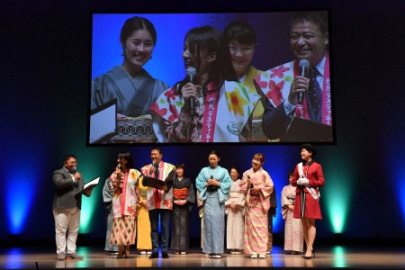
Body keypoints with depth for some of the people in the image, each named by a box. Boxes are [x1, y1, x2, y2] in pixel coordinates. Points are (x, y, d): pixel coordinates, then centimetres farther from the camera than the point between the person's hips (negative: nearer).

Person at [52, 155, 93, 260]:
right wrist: (73, 178, -19)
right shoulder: (58, 173, -1)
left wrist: (87, 191, -5)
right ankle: (61, 252, 2)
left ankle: (71, 251, 15)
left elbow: (82, 187, 17)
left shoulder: (77, 174, 21)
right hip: (62, 207, -7)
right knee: (61, 230, -3)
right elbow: (59, 183, -20)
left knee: (74, 231, 8)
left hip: (76, 207, 7)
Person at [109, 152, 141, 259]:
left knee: (129, 225, -2)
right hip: (118, 203, 1)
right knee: (119, 225, -4)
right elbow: (116, 187, -2)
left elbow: (137, 188, 6)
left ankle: (127, 250, 2)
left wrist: (137, 202, 1)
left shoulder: (134, 172, 4)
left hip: (130, 203, -1)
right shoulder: (116, 173, 8)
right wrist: (118, 176, -10)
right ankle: (120, 251, -5)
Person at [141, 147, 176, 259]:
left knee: (165, 227, -2)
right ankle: (155, 251, 7)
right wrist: (149, 173, -17)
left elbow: (171, 181, -2)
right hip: (152, 201, 2)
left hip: (165, 200, -2)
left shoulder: (169, 167, 6)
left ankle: (164, 250, 2)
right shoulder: (147, 168, 9)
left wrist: (166, 187, -23)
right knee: (153, 227, 4)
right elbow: (144, 183, -2)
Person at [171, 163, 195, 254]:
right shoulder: (172, 181, 10)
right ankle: (177, 248, 1)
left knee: (184, 226, -4)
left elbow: (191, 193, 2)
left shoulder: (188, 181, 7)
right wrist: (174, 201, -10)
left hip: (185, 206, -1)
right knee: (176, 226, -2)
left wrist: (185, 201, -13)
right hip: (175, 206, 1)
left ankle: (183, 248, -2)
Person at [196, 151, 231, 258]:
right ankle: (210, 250, -1)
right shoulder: (204, 170, 14)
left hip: (218, 198, -1)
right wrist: (206, 184, -8)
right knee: (208, 222, -4)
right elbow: (198, 183, 8)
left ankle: (218, 250, -4)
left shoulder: (224, 171, 11)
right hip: (208, 198, 1)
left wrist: (217, 184, -8)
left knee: (218, 223, -6)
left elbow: (228, 184, 2)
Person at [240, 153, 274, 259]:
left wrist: (260, 188, -13)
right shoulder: (246, 173, 8)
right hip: (250, 202, 2)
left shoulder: (264, 174, 0)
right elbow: (242, 187, 9)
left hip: (261, 202, -2)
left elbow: (270, 186, -2)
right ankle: (253, 251, 3)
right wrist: (247, 183, -10)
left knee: (261, 226, -3)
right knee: (251, 225, -2)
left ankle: (262, 251, 1)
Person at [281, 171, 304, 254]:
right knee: (289, 228, -1)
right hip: (289, 210, 4)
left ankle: (297, 248, -12)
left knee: (297, 228, -10)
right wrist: (289, 205, -9)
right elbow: (283, 198, 5)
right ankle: (291, 247, 0)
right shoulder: (285, 188, 16)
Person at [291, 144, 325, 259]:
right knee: (304, 223, 5)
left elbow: (321, 182, -3)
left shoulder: (317, 166, 1)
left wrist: (308, 182, -13)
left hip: (311, 196, -5)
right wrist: (298, 182, -6)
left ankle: (309, 250, -9)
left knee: (310, 222, -8)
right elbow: (293, 181, 16)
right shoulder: (298, 166, 14)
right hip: (300, 196, 5)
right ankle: (310, 249, 12)